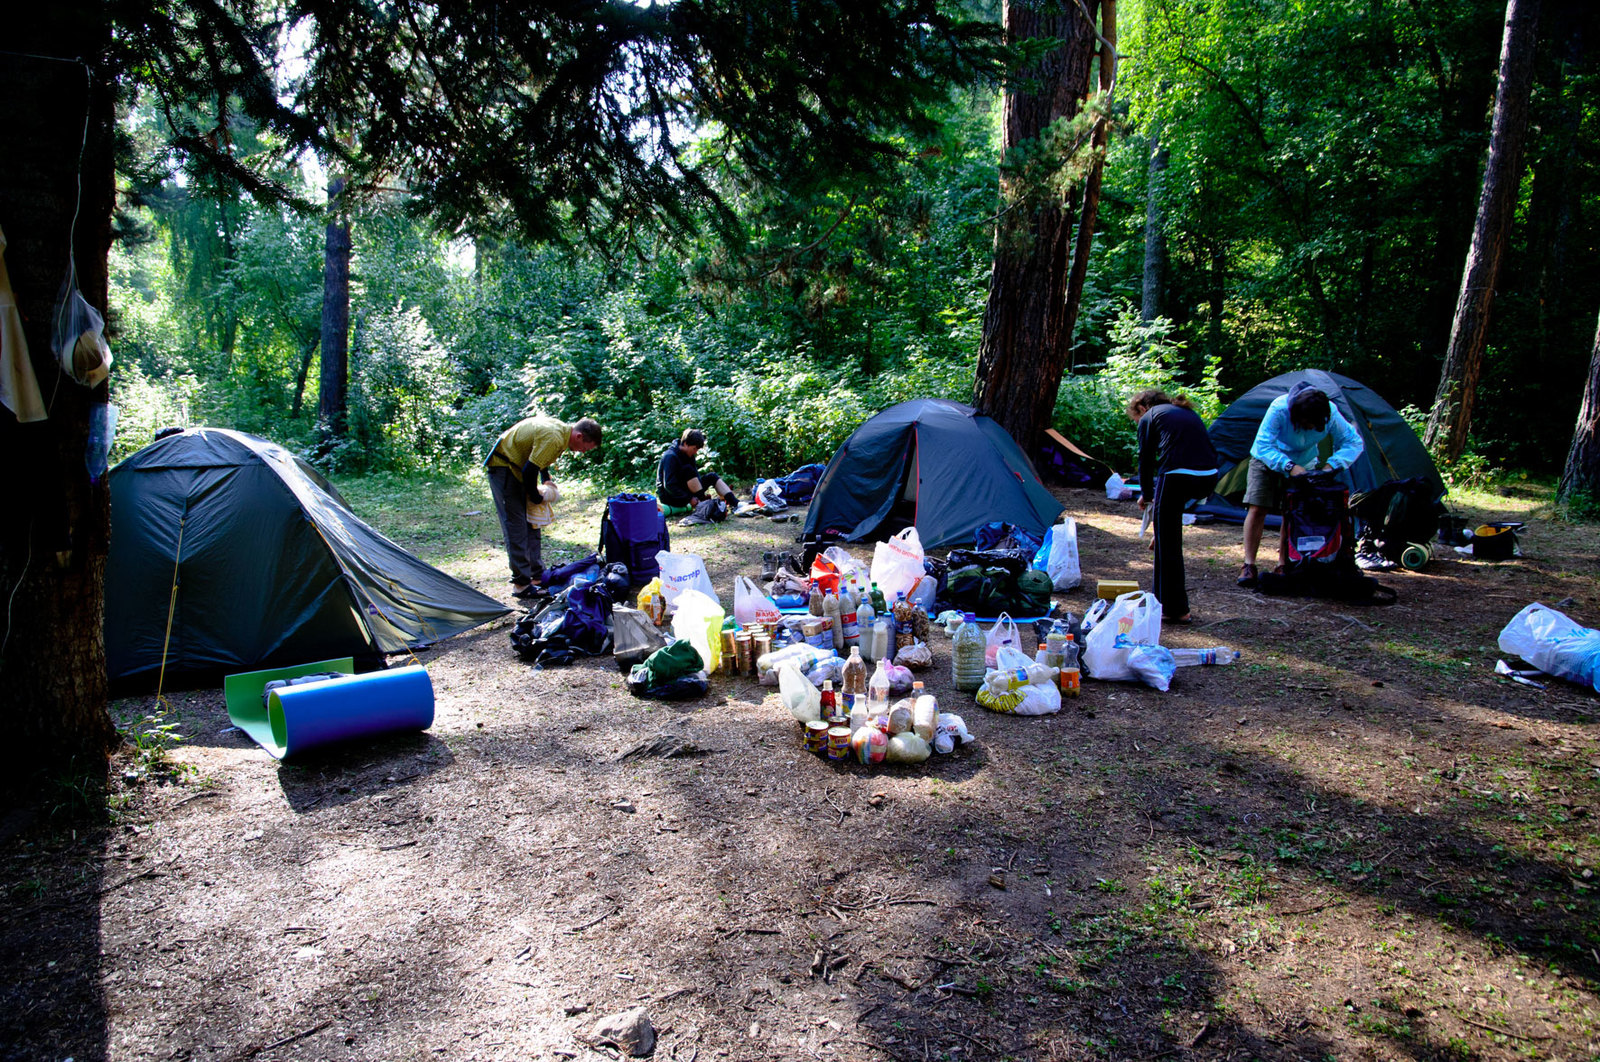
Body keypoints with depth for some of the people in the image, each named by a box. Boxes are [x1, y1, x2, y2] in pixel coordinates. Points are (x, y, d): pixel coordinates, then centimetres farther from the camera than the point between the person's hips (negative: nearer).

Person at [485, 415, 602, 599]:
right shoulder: (553, 438, -28)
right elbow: (530, 470, -27)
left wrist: (547, 480, 4)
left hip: (516, 467, 10)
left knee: (532, 524, 13)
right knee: (516, 527, -10)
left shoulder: (562, 430, 2)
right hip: (503, 467, -10)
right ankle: (521, 584, -6)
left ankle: (537, 575, 20)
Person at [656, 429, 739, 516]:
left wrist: (702, 492, -10)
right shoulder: (670, 456, -21)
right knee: (688, 470, -30)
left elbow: (696, 476, 9)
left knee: (711, 477, -2)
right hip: (669, 496, -9)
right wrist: (689, 499, -29)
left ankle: (734, 503, -19)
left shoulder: (689, 455, 6)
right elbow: (669, 485, -27)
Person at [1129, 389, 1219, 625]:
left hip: (1177, 477, -7)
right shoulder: (1190, 413, 28)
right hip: (1209, 478, 7)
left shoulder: (1149, 417, 10)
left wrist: (1146, 494, 26)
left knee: (1168, 544, 4)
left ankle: (1175, 609, 8)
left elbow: (1146, 460, 10)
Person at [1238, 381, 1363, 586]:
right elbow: (1263, 446, -35)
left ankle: (1283, 564, 5)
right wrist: (1288, 466, -47)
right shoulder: (1279, 409, -35)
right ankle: (1248, 565, -10)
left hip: (1303, 463, 3)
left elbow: (1354, 442, -17)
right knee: (1257, 508, -13)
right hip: (1268, 460, -3)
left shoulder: (1330, 414, -26)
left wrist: (1332, 464, -34)